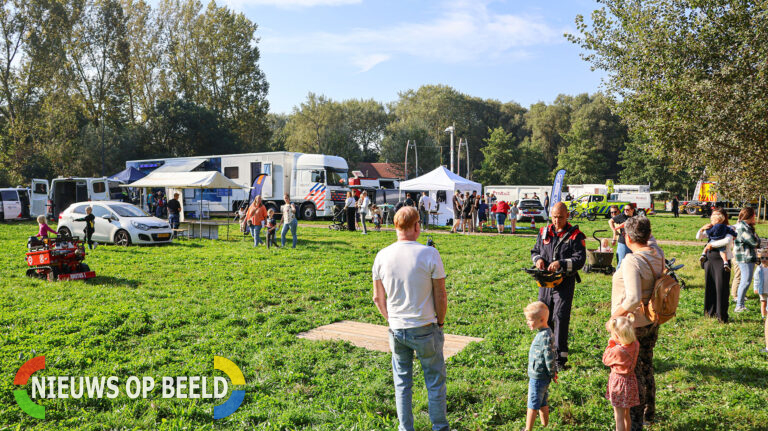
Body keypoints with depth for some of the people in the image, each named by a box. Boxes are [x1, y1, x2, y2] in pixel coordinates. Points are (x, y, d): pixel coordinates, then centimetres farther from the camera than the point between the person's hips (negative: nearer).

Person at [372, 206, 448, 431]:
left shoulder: (382, 256, -4)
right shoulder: (429, 254, -15)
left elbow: (378, 298, 4)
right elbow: (441, 296, -10)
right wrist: (440, 321, 6)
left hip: (396, 330, 3)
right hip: (425, 329, -3)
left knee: (402, 383, 17)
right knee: (435, 381, 15)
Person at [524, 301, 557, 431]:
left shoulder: (545, 336, -25)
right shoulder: (545, 333, 7)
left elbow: (549, 357, -23)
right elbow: (551, 356, 15)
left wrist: (552, 373, -12)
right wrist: (553, 371, 16)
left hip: (538, 377, -10)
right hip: (542, 376, 10)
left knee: (532, 405, 1)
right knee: (543, 404, 21)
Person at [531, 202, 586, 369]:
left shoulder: (575, 236, -5)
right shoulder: (544, 232, 8)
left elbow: (580, 259, -12)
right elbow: (535, 251, 17)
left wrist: (561, 264, -27)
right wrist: (538, 259, -6)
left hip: (565, 282, -4)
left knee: (561, 317, -7)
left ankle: (560, 357, 0)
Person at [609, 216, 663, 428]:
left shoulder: (631, 262, -28)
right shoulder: (658, 255, -3)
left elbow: (634, 299, -34)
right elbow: (650, 242, 24)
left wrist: (615, 316, -21)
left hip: (631, 325, -9)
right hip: (652, 322, 9)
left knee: (632, 373, 5)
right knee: (646, 368, 23)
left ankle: (635, 421, 17)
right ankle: (649, 412, 40)